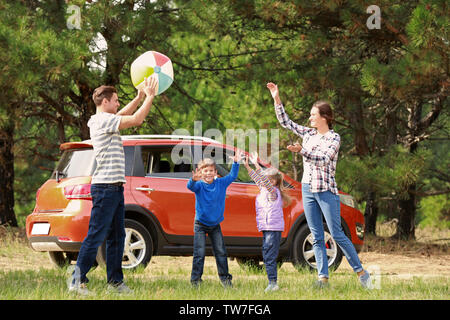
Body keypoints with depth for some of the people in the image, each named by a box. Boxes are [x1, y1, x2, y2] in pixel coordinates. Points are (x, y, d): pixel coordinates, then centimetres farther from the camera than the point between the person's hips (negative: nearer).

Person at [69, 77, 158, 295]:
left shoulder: (104, 120, 16)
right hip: (105, 187, -10)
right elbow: (136, 119, -17)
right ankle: (78, 281, -8)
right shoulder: (103, 120, -13)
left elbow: (124, 115, 33)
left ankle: (115, 281, 15)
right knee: (96, 236, -10)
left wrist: (140, 97, 25)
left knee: (116, 236, 11)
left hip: (114, 188, 10)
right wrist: (150, 97, -7)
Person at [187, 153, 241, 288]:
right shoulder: (199, 185, -12)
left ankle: (225, 278, 17)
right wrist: (194, 179, -55)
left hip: (215, 224, 3)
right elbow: (190, 186, -32)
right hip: (201, 224, -3)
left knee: (221, 252, 7)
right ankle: (195, 279, 0)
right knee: (199, 253, -5)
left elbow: (232, 176, 4)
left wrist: (236, 163, -10)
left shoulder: (221, 183, -1)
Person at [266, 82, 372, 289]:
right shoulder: (309, 134, 11)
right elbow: (285, 122, 16)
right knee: (317, 237, 3)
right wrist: (276, 99, 9)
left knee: (337, 234, -8)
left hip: (327, 191, -6)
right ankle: (323, 278, 3)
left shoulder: (334, 138, -7)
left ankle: (361, 272, 0)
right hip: (308, 190, 6)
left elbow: (323, 159, -20)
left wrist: (302, 150, -31)